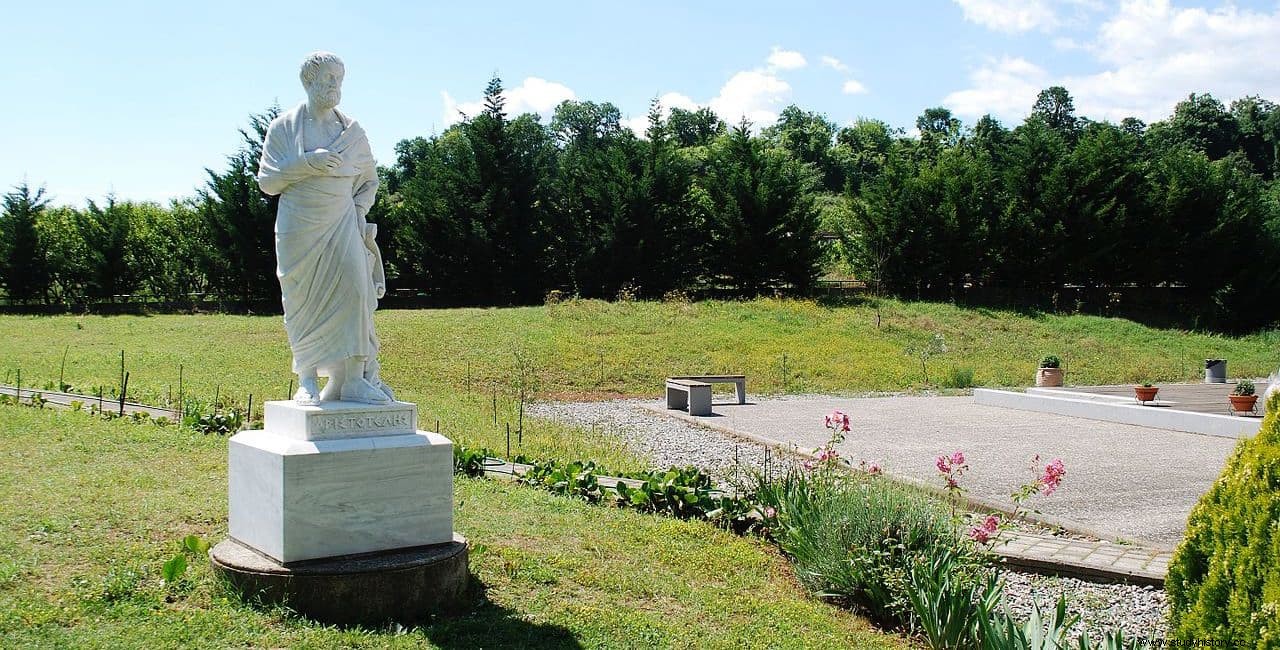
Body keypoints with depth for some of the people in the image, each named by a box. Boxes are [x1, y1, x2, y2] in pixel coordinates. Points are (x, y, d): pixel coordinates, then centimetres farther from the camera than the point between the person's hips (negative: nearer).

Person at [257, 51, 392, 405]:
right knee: (304, 302, -1)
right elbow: (266, 180, -1)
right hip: (299, 228, -1)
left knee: (354, 289, -15)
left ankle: (354, 379, -12)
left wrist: (358, 210, 4)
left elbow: (370, 179, 21)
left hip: (342, 226, 1)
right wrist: (306, 163, -14)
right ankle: (307, 380, 9)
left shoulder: (351, 130, 10)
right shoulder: (283, 127, 5)